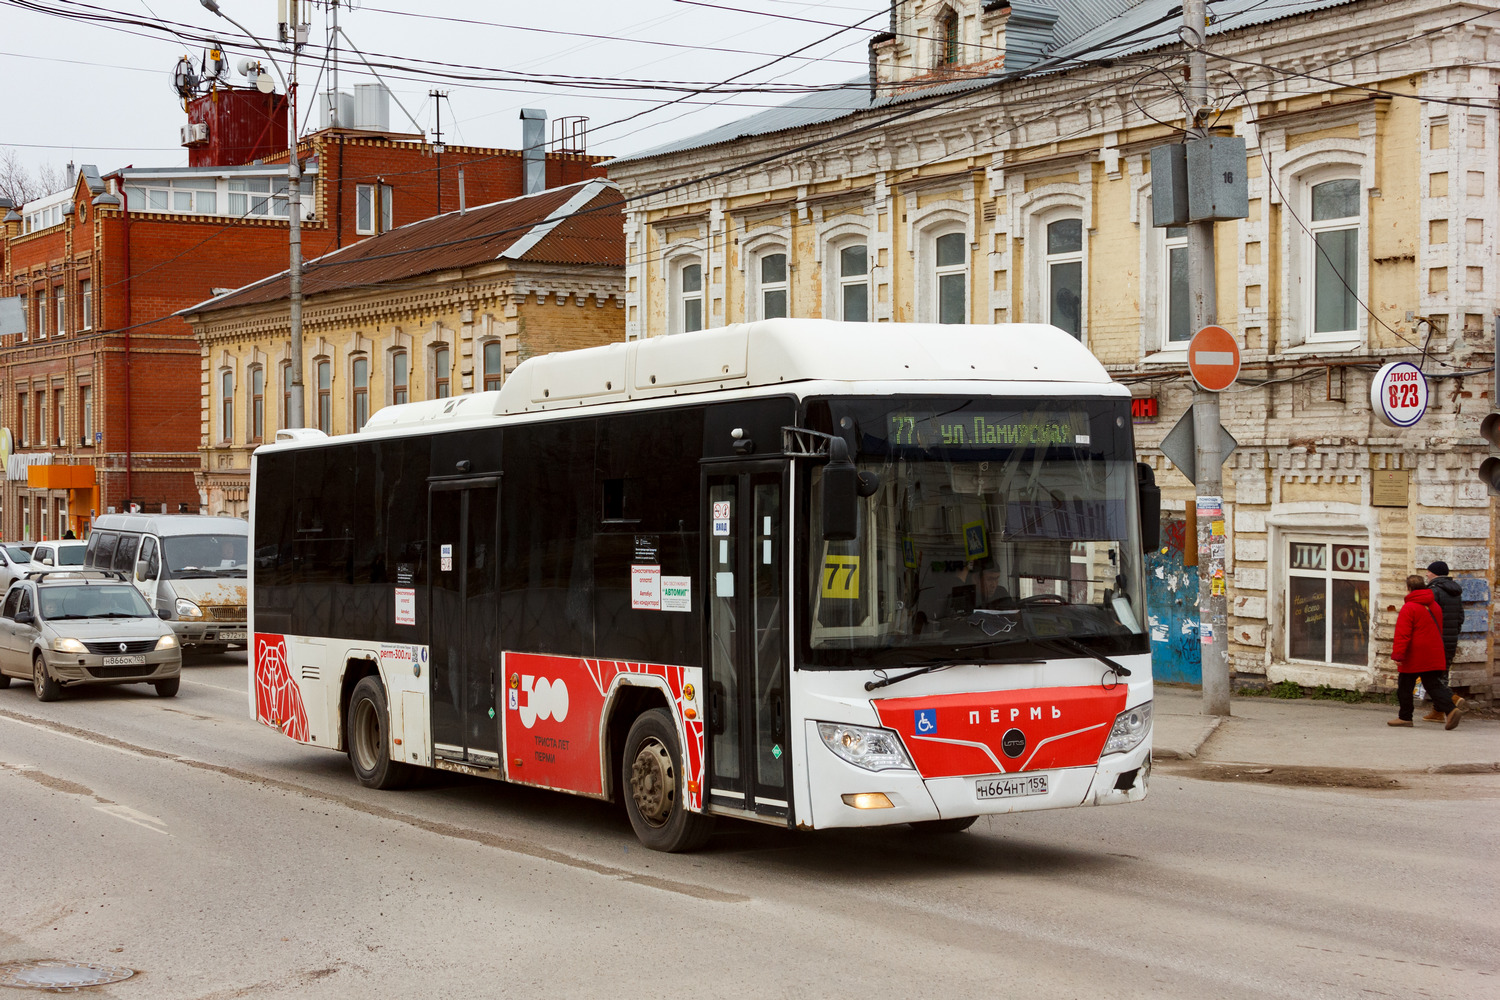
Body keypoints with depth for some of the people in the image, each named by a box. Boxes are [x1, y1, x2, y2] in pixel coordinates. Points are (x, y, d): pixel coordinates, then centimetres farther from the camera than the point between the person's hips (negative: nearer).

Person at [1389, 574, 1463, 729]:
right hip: (1434, 657, 7)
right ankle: (1451, 709, -14)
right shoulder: (1434, 606, 11)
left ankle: (1405, 717, 14)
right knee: (1433, 685, 6)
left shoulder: (1408, 608, -13)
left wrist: (1398, 655, -19)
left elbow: (1402, 635, -19)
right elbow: (1438, 630, 22)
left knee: (1405, 686, 8)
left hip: (1413, 658, -7)